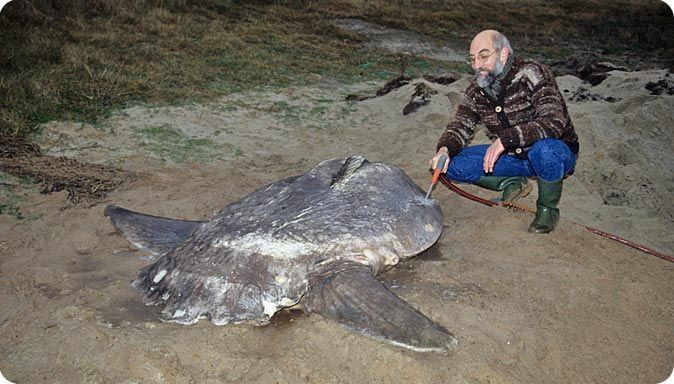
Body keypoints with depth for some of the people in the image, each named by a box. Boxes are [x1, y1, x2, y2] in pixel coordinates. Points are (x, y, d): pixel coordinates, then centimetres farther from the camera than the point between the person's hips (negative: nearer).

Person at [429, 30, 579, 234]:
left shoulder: (532, 74, -22)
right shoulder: (476, 91, -4)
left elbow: (554, 122, -32)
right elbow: (459, 127, -2)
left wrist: (505, 139, -42)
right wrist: (444, 149, -26)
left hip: (558, 154, -5)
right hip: (513, 156, 5)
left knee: (544, 149, -42)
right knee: (454, 165, -12)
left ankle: (548, 208, -11)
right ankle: (513, 184, 10)